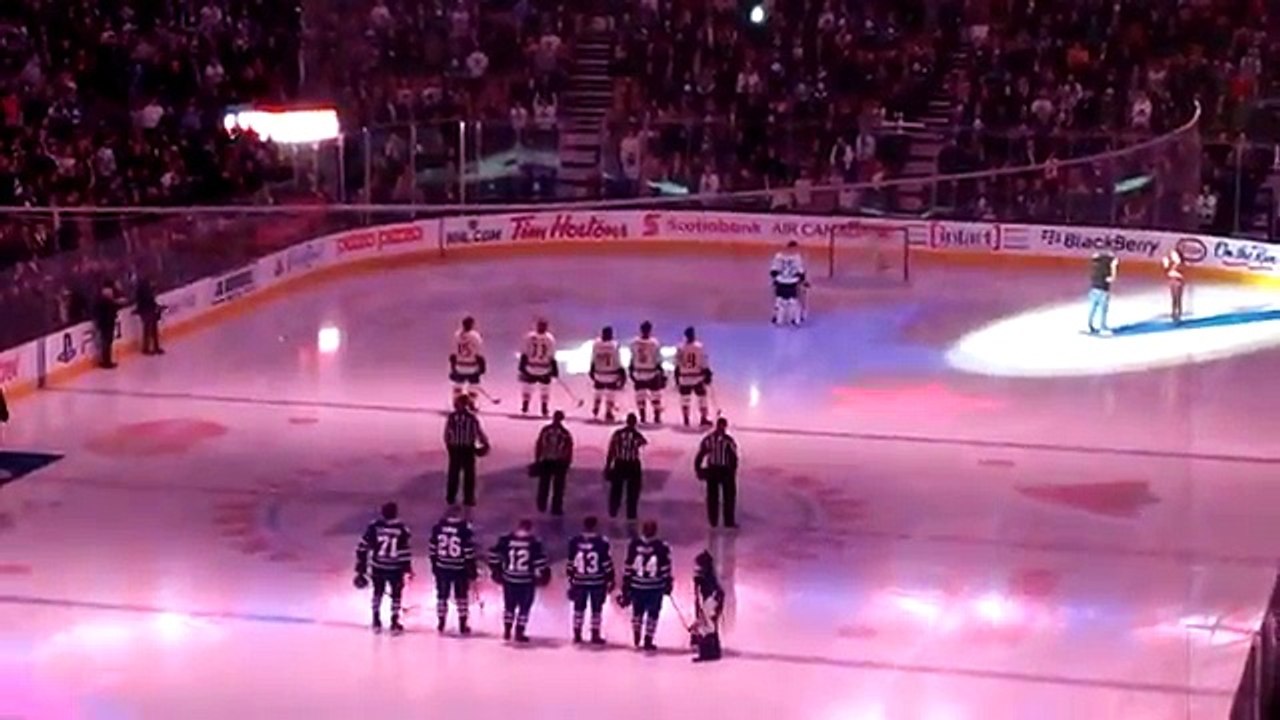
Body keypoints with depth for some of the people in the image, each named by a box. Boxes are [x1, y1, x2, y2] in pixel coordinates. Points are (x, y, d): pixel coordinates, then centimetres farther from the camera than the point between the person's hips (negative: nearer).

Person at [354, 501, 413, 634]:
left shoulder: (374, 526, -6)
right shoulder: (401, 530, -13)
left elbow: (362, 547, -2)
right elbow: (404, 551, -12)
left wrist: (361, 567, 7)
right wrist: (408, 568, -1)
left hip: (377, 566, 2)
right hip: (394, 568, -2)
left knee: (378, 592, 22)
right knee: (396, 593, 16)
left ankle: (376, 622, 25)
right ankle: (394, 624, 16)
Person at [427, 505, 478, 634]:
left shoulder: (438, 527, -3)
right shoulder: (465, 529, -13)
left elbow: (432, 549, 4)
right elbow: (469, 552, -11)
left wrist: (434, 565, 16)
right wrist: (472, 571, -3)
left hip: (442, 568, 3)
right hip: (460, 569, -2)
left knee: (442, 596, 15)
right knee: (461, 597, 11)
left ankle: (441, 624, 21)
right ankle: (463, 626, 13)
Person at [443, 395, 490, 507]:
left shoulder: (451, 417, -8)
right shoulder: (472, 417, -14)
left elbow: (446, 433, -1)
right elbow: (479, 431, -8)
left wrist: (448, 444, 16)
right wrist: (485, 443, 8)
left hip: (454, 448, 2)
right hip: (468, 448, -2)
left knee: (453, 473, 15)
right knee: (469, 474, 9)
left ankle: (451, 497, 21)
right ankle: (468, 499, 12)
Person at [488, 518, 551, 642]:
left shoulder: (506, 540, -3)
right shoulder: (534, 543, -11)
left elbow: (494, 554, 2)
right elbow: (540, 561, -10)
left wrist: (496, 570, 16)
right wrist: (544, 574, 7)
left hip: (509, 579, 3)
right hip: (527, 581, -3)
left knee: (509, 605, 19)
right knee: (524, 607, 9)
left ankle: (507, 632, 22)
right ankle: (519, 633, 7)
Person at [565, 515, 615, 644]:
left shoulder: (575, 541, -3)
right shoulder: (602, 542, -11)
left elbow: (570, 563, 3)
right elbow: (607, 563, -8)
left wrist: (571, 579, 15)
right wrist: (611, 580, 3)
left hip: (579, 581, 3)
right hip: (598, 581, -3)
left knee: (579, 608, 13)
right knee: (596, 609, 6)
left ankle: (577, 635, 16)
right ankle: (595, 636, 7)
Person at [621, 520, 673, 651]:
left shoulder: (634, 545, -6)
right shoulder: (661, 547, -12)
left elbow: (628, 567, -1)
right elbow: (665, 569, -7)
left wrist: (626, 585, 8)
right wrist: (668, 585, 5)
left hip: (636, 586, 3)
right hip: (655, 587, -3)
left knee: (637, 612, 21)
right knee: (652, 614, 8)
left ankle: (637, 639, 31)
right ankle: (648, 641, 6)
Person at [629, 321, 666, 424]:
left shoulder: (634, 343, -6)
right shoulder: (654, 343, -14)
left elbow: (632, 359, 3)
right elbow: (658, 360, -9)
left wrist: (632, 371, 14)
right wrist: (662, 373, 0)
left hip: (638, 373, 2)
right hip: (652, 373, -2)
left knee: (640, 396, 11)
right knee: (655, 396, 7)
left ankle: (642, 417, 12)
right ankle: (657, 418, 7)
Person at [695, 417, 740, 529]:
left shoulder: (708, 439, -1)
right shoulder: (728, 440, -13)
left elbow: (700, 455, -1)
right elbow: (734, 457, -14)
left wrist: (698, 469, 6)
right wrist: (733, 470, -1)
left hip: (711, 470, 3)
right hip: (726, 471, -3)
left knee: (712, 496, 14)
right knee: (729, 496, 8)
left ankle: (713, 521, 17)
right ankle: (729, 521, 8)